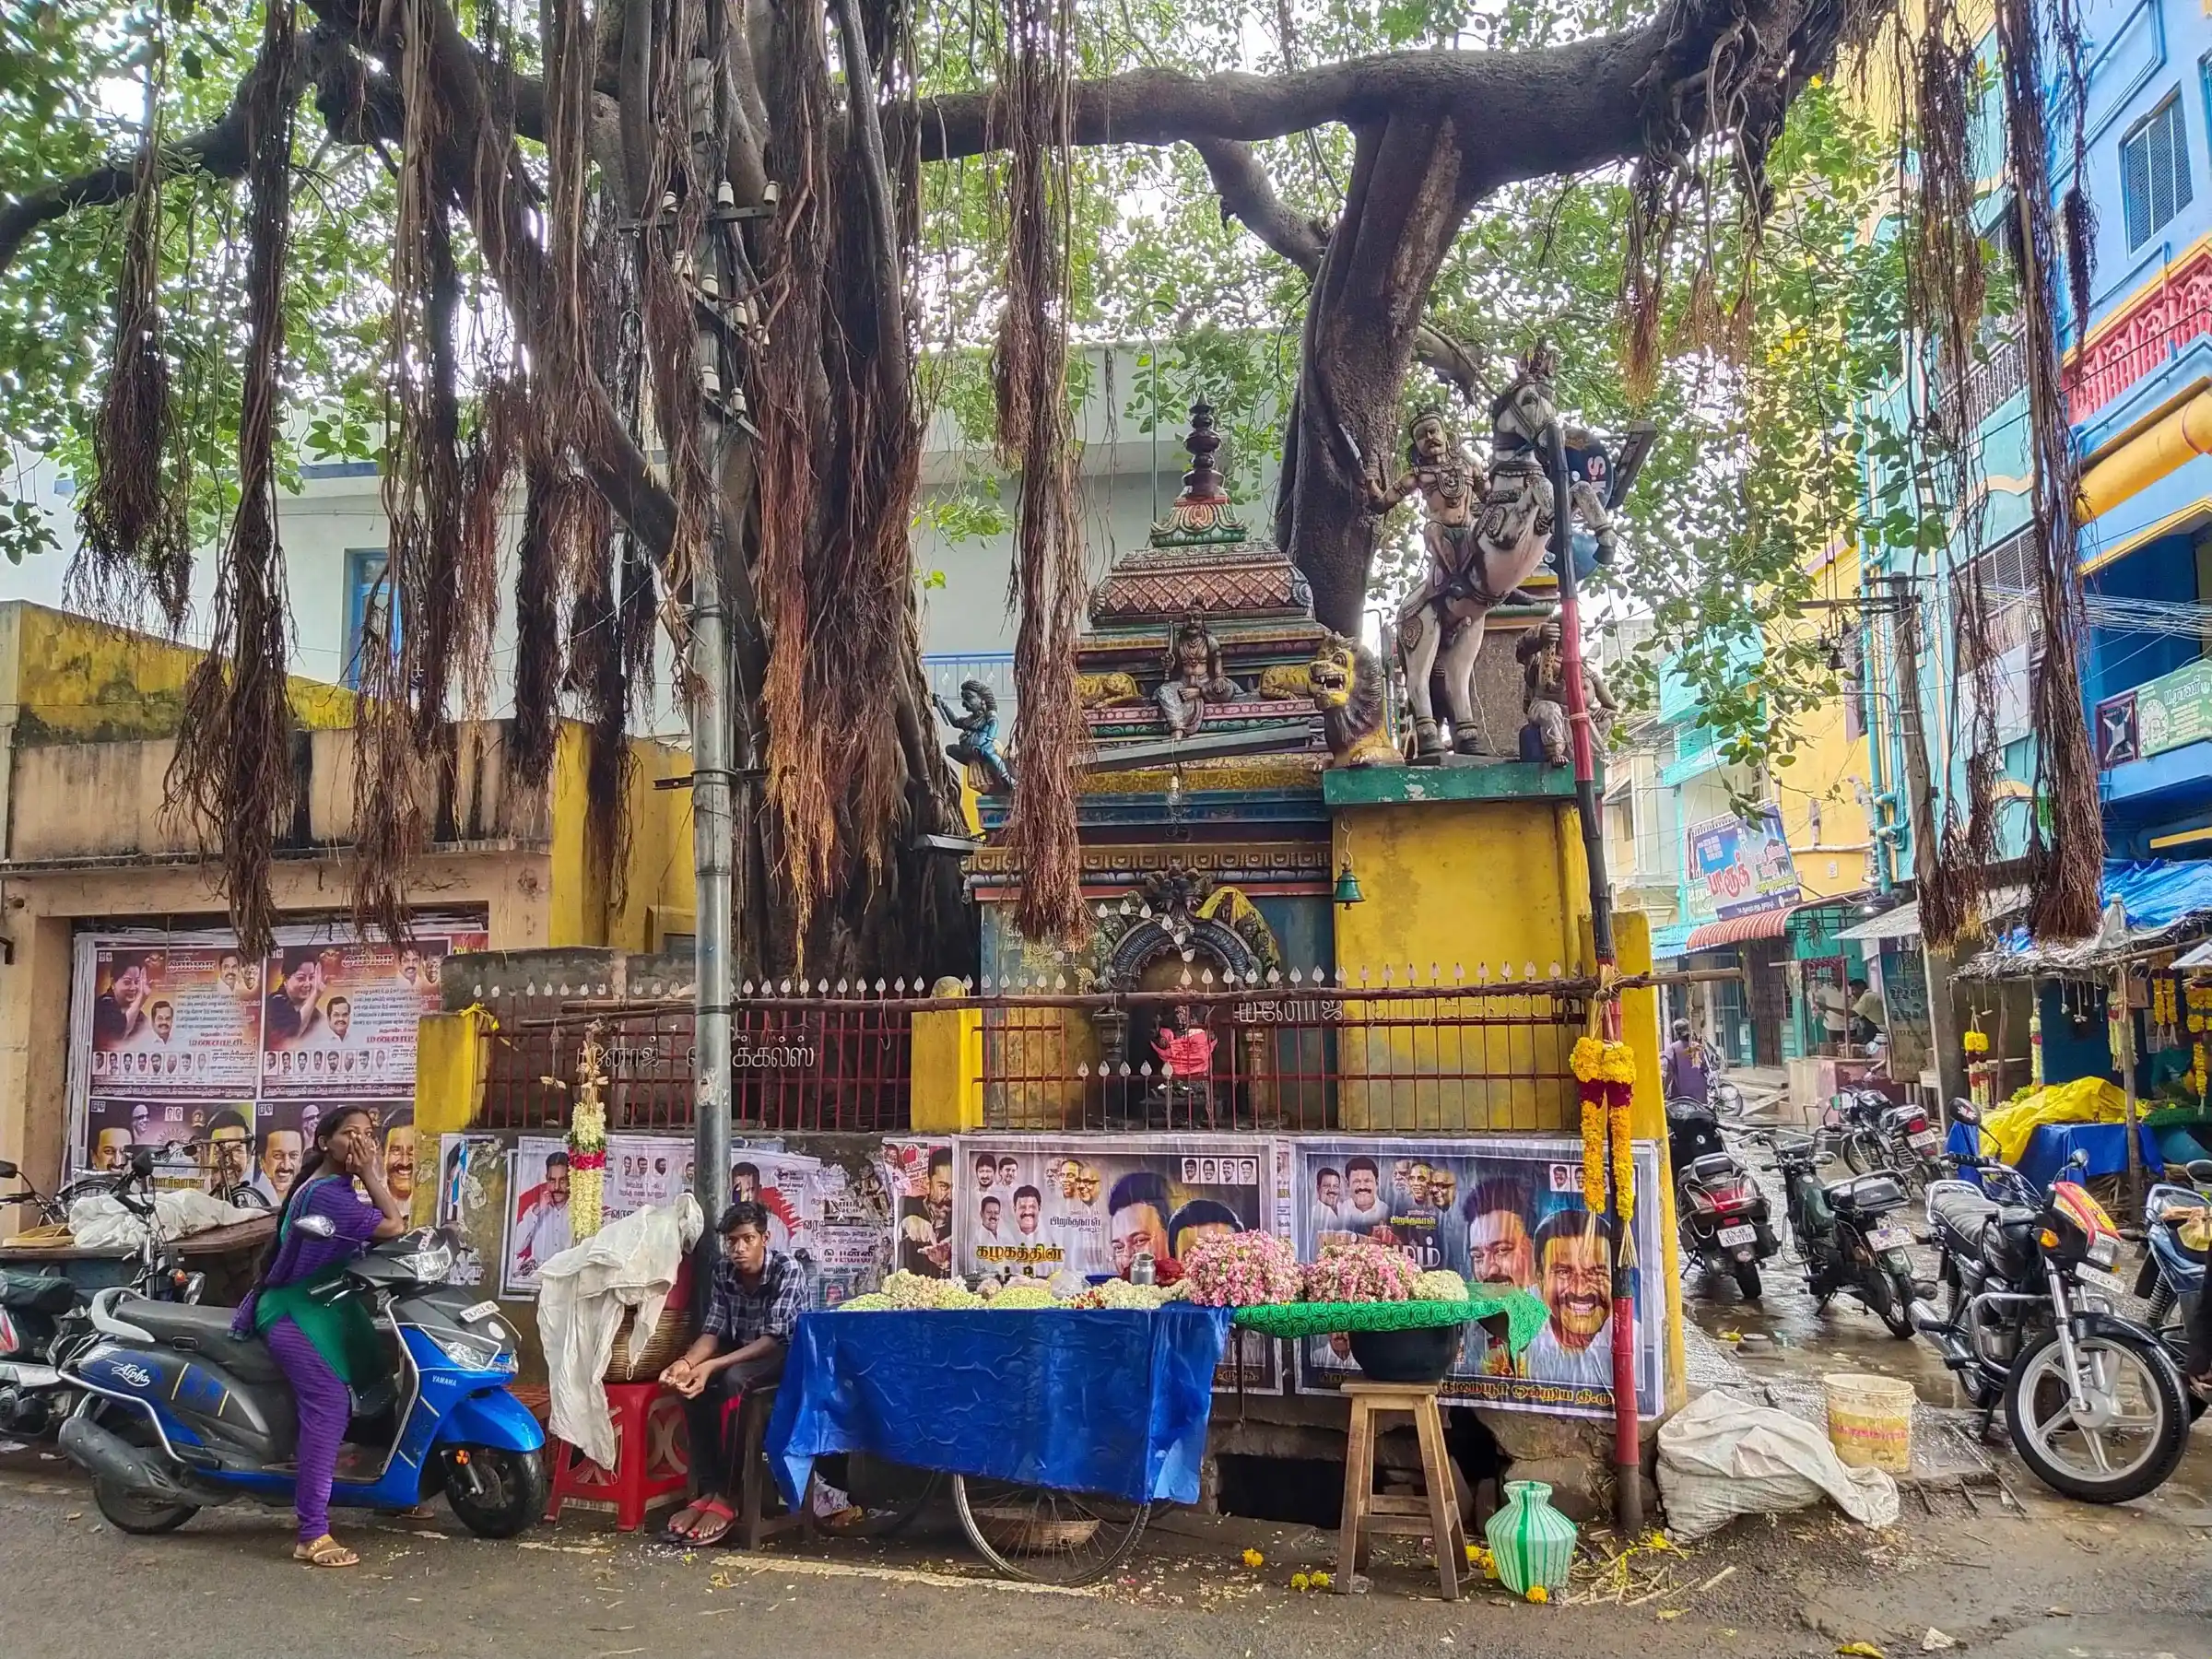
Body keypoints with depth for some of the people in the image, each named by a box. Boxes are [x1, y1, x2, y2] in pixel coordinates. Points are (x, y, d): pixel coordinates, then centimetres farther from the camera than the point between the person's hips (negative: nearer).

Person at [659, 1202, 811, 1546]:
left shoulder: (787, 1271, -21)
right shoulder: (723, 1271, -3)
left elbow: (773, 1338, -27)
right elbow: (713, 1330, -7)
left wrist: (712, 1366, -37)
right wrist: (686, 1361, -30)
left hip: (785, 1354, -6)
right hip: (740, 1353, 6)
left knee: (733, 1380, -34)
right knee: (692, 1384, -23)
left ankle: (727, 1496, -28)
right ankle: (707, 1490, -21)